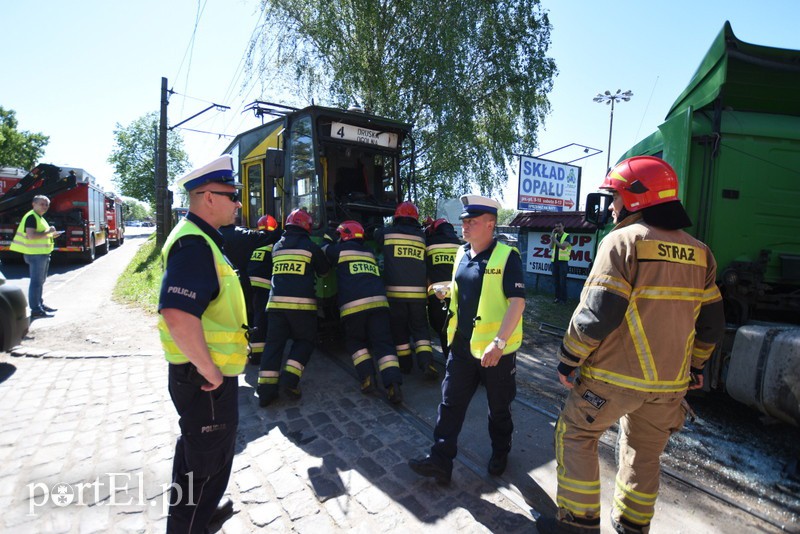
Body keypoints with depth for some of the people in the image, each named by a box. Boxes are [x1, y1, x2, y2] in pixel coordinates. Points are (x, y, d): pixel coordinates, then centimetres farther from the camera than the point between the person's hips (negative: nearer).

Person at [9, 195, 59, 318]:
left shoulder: (40, 217, 17)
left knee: (40, 281, 19)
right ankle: (35, 310, -4)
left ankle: (40, 304, 30)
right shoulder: (31, 217, -14)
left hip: (42, 253, 10)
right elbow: (31, 236, -26)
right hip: (35, 254, -10)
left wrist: (51, 235, 10)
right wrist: (48, 232, -18)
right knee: (36, 281, -7)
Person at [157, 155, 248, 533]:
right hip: (205, 380, -10)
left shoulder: (200, 238, 11)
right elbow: (178, 316, -36)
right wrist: (210, 371, -25)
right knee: (206, 464, 8)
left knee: (196, 452, 28)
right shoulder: (193, 243, -23)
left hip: (205, 374, 11)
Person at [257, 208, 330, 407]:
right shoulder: (310, 246, 3)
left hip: (276, 302, 4)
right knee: (304, 341, 12)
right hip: (301, 303, -4)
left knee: (274, 343, 8)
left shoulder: (277, 247, 16)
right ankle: (290, 378, -4)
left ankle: (266, 388, 3)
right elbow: (325, 270, 15)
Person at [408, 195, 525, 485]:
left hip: (497, 349, -5)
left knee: (499, 407, 16)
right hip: (462, 346, 6)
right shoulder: (462, 254, 6)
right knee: (450, 403, 9)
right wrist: (446, 292, 7)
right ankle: (440, 460, 21)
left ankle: (500, 453, 41)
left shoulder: (506, 256, -15)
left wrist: (499, 342, -27)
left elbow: (517, 302, -21)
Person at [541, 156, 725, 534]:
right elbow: (711, 323, 12)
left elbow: (596, 314, -21)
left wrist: (568, 359, -11)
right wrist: (695, 366, 24)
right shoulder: (699, 253, 7)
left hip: (616, 376, -7)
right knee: (645, 452, 22)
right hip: (670, 380, 7)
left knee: (575, 435, 12)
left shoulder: (624, 240, -16)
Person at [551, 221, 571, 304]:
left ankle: (563, 299, 3)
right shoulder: (554, 235, 13)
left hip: (563, 261, -5)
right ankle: (557, 297, 15)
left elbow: (563, 247, -15)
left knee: (562, 281, -4)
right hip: (555, 260, 5)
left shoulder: (567, 236, -2)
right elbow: (551, 247, 1)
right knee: (555, 280, 6)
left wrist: (554, 239, -16)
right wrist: (552, 237, -7)